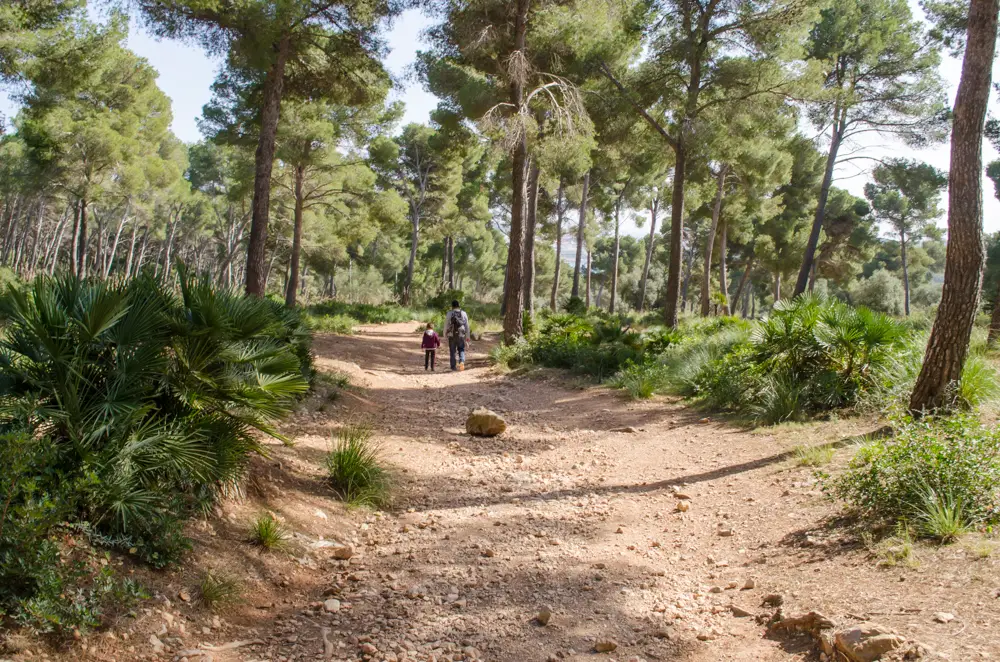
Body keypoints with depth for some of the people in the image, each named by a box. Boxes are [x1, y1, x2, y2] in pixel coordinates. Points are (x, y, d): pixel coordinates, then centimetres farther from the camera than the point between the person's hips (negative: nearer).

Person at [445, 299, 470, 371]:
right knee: (461, 350, 11)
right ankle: (462, 362, -14)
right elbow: (467, 325, 7)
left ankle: (454, 366, 6)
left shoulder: (449, 313, -1)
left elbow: (446, 325, 1)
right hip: (461, 335, 1)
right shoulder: (463, 313, 5)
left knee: (453, 351, 7)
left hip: (452, 335, -1)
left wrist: (445, 334, 12)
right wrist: (467, 336, 12)